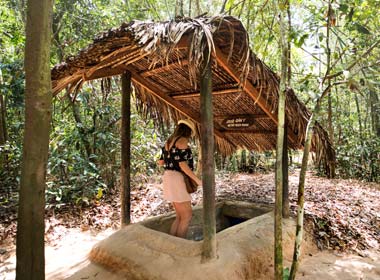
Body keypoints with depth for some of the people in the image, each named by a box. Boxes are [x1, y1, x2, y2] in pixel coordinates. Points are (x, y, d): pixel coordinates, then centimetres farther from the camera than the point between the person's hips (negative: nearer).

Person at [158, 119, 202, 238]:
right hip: (176, 179, -9)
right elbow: (182, 164, -18)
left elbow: (160, 162, 19)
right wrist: (197, 180, -13)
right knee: (187, 216, -1)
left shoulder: (169, 142, 15)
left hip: (169, 178, 9)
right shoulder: (182, 141, -11)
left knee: (180, 216, 14)